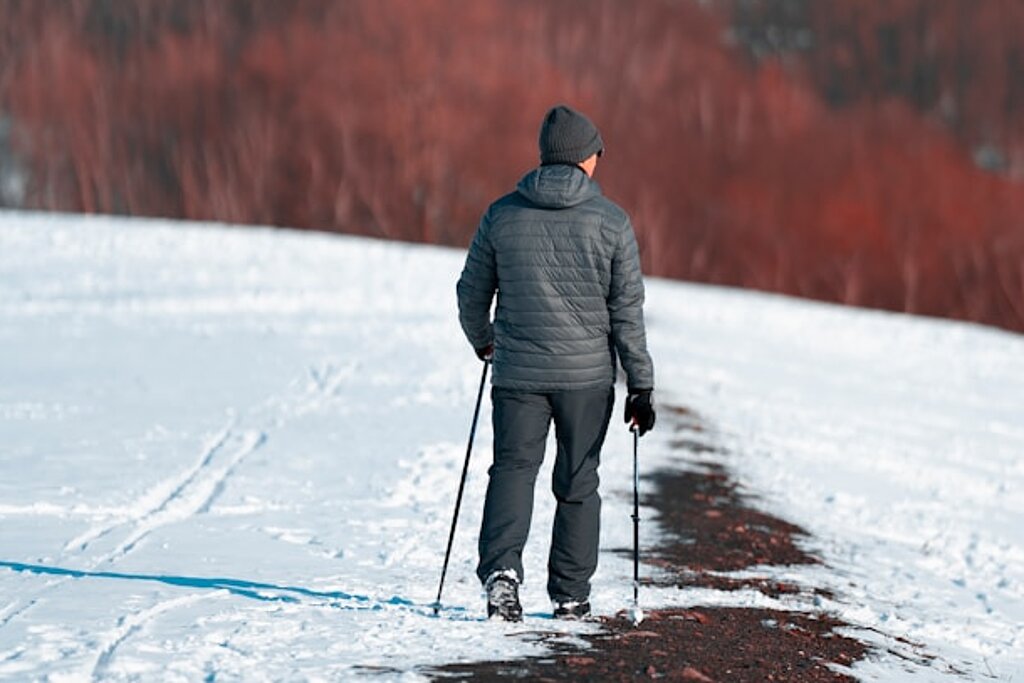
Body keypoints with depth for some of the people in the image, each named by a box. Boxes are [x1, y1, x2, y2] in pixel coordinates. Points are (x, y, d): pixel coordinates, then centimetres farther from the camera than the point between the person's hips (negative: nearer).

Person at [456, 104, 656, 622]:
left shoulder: (502, 215, 1)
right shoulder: (610, 221, -4)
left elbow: (472, 292, 9)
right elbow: (627, 310, -5)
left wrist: (482, 342, 29)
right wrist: (640, 386, 1)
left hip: (517, 371, 1)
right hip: (588, 375, 0)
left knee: (513, 468, 4)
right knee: (578, 483, 11)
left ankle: (501, 568, -20)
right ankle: (571, 595, 15)